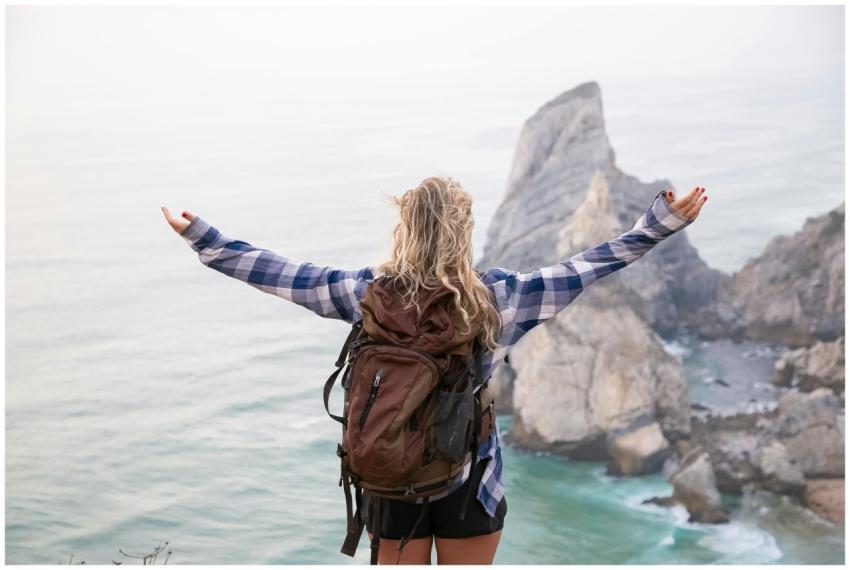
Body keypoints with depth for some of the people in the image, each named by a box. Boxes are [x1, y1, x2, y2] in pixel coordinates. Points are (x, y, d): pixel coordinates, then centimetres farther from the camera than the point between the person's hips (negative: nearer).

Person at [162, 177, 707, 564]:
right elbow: (586, 268, -6)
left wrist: (202, 237, 8)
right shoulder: (498, 295, -12)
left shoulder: (369, 291, -10)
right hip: (470, 477, -1)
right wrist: (659, 225, 2)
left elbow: (277, 271, -2)